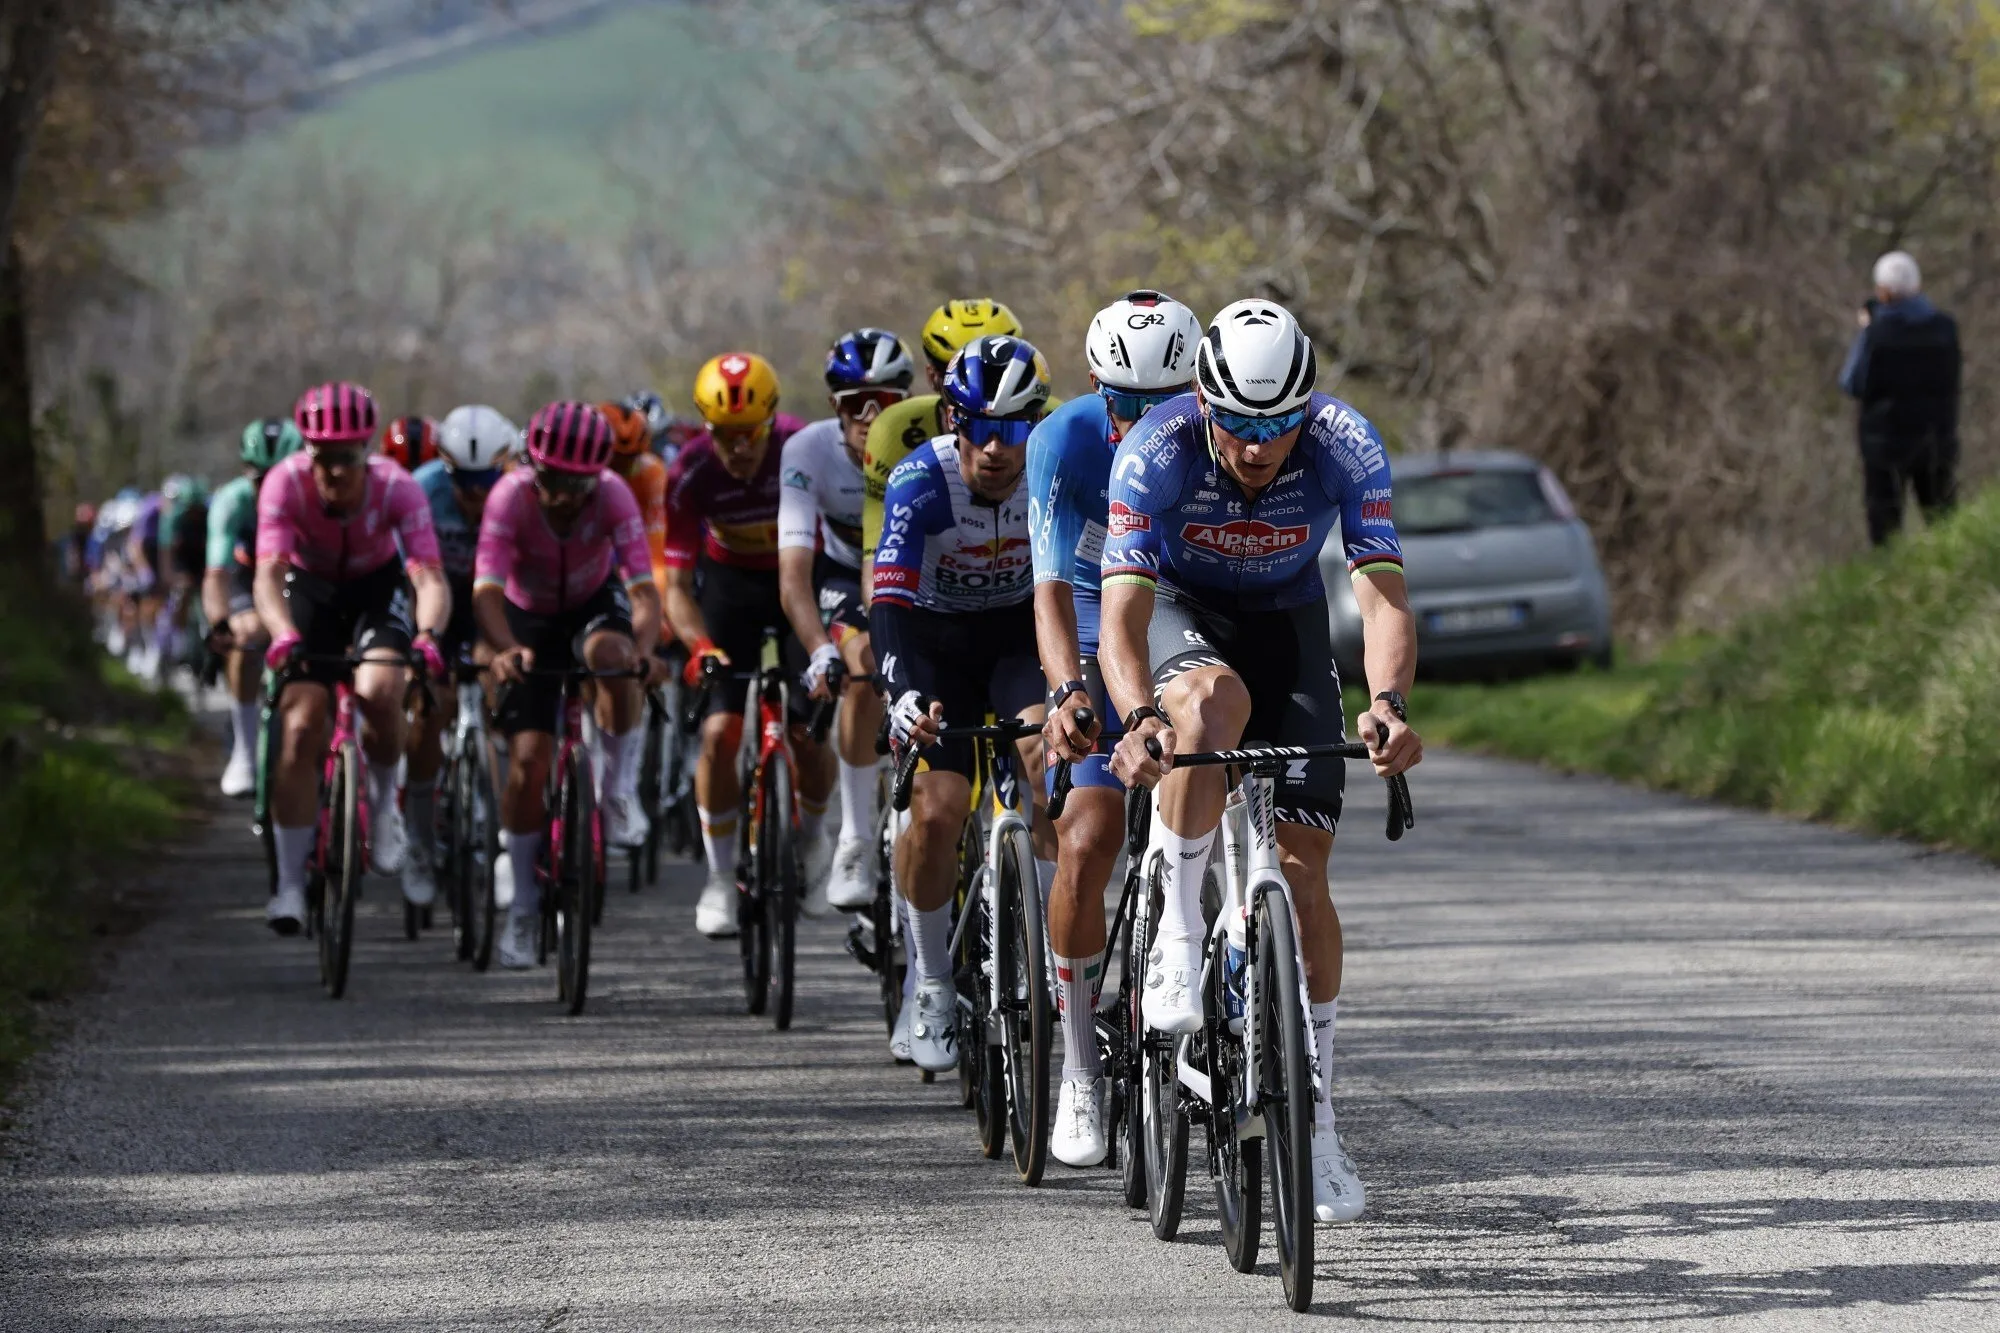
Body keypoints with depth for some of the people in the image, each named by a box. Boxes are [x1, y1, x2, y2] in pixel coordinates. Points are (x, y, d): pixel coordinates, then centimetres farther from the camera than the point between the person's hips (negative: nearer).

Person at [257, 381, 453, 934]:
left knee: (378, 692, -29)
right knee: (299, 727, -14)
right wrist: (284, 635, -58)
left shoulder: (396, 488, -30)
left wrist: (427, 635, -57)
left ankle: (384, 800, 2)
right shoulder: (286, 484, -30)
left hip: (377, 587, -1)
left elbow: (430, 577, -37)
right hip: (310, 588, 1)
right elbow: (268, 575, -38)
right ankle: (290, 884, -7)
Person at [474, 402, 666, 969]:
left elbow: (643, 586, -34)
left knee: (613, 654, -37)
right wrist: (506, 649, -57)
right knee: (529, 757, -10)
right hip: (530, 619, 0)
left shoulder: (612, 495, -28)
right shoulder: (511, 496, -30)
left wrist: (645, 647, -54)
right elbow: (487, 591, -38)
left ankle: (620, 788, -15)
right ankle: (521, 910, 4)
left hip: (595, 604, 0)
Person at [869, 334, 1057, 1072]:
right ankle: (932, 983, 3)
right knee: (937, 808, -19)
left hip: (1021, 634, 1)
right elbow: (890, 603, -32)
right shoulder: (920, 481, -26)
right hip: (937, 643, -1)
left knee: (1050, 750, -29)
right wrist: (904, 694, -50)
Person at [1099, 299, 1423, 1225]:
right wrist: (1140, 718, -57)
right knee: (1216, 700, -39)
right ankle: (1175, 931, -25)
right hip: (1181, 611, -1)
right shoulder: (1156, 451, -31)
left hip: (1288, 620, 1)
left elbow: (1383, 597, -35)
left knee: (1300, 869, -7)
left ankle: (1312, 1123, 1)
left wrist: (1387, 705, -54)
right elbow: (1123, 611, -38)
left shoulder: (1346, 447, -28)